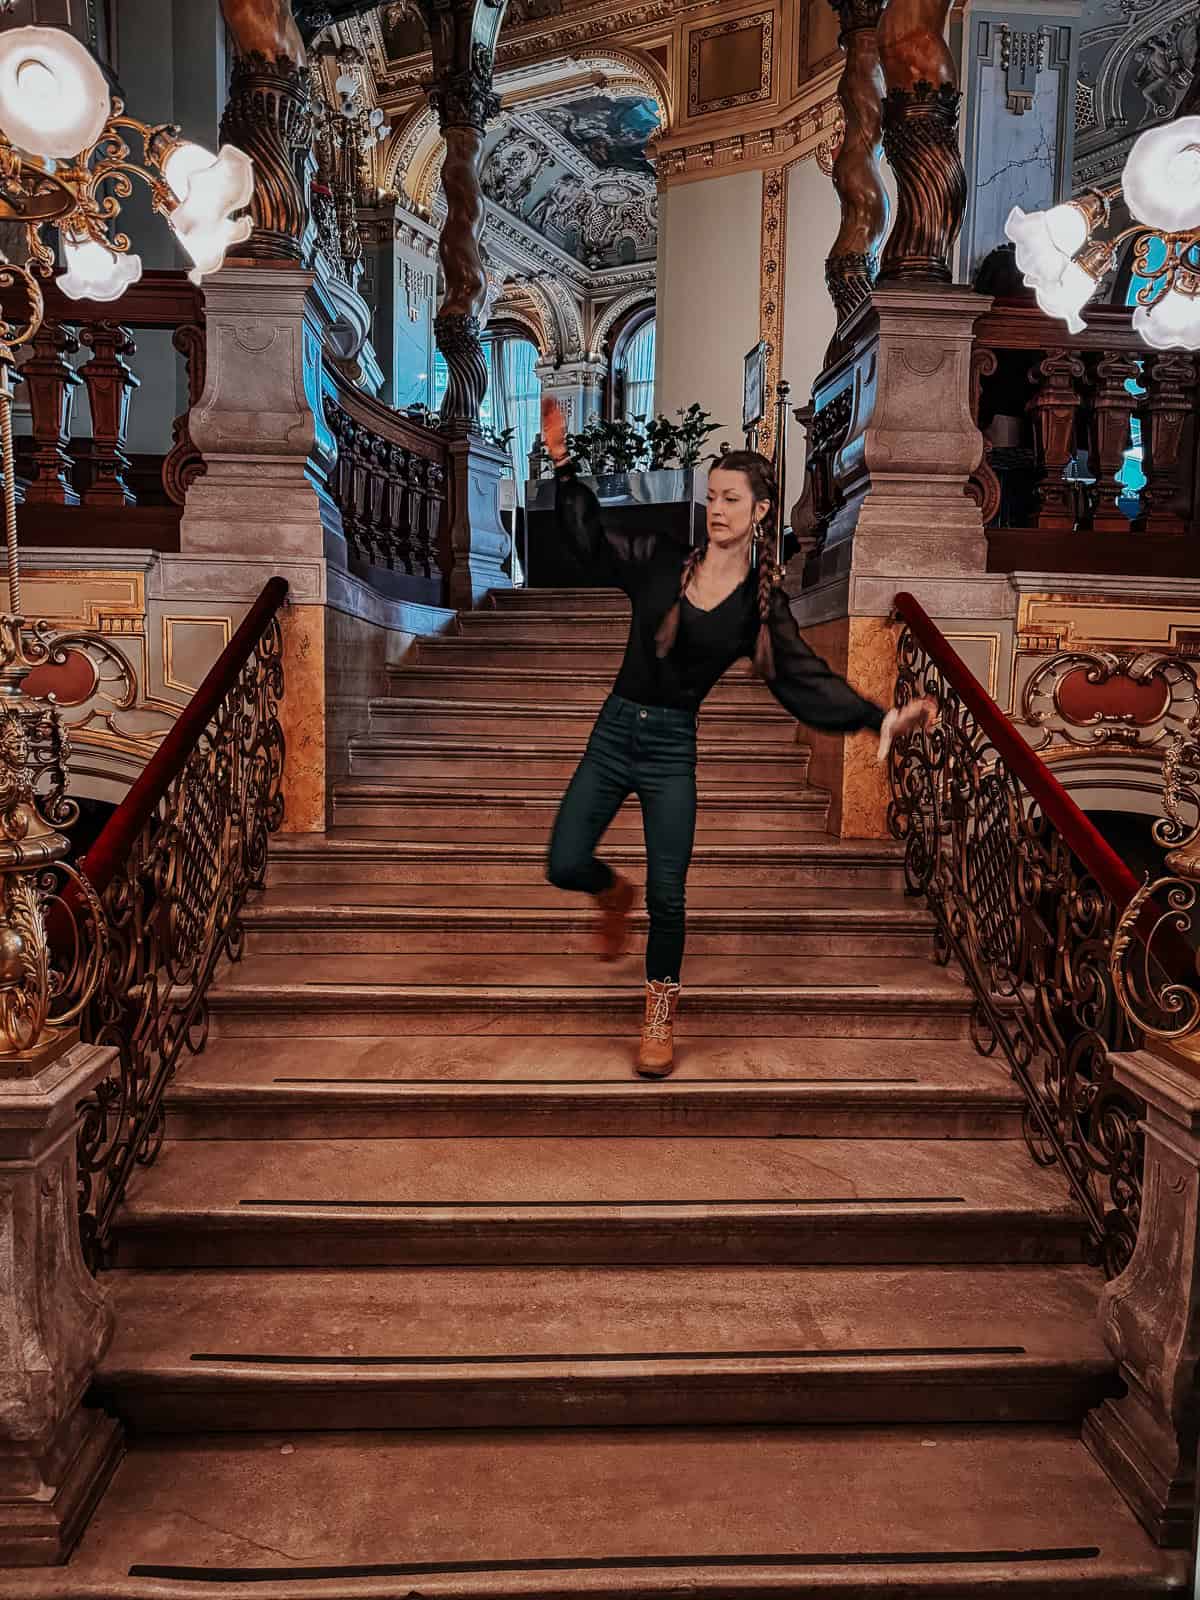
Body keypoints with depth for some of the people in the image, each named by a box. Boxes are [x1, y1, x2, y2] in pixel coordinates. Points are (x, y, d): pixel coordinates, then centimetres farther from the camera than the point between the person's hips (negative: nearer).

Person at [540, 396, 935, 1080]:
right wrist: (565, 466, -5)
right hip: (616, 729, 2)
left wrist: (877, 717, -18)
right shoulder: (663, 560, 1)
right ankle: (615, 894, 39)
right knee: (565, 865, 0)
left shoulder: (762, 599, -2)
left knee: (667, 895, 1)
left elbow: (806, 677, -6)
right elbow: (591, 542, 4)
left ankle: (661, 1015, 25)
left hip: (673, 746, -1)